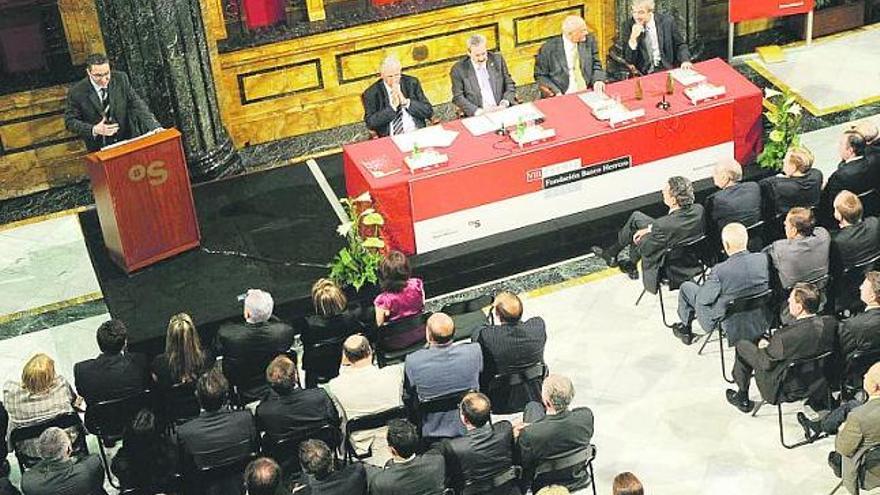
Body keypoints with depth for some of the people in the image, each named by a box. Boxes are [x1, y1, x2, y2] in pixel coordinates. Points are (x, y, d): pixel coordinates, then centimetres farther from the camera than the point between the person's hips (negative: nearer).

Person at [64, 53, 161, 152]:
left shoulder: (121, 79, -4)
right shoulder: (76, 92, -9)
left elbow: (137, 105, -4)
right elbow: (70, 121, -2)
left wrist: (155, 127, -17)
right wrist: (93, 130, -20)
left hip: (129, 141, 1)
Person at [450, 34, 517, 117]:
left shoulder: (497, 60, 9)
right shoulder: (459, 69, 0)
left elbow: (510, 85, 12)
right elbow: (458, 98, -2)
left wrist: (504, 104, -7)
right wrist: (478, 111, -16)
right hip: (477, 117, -2)